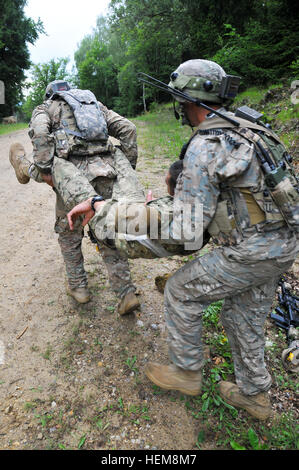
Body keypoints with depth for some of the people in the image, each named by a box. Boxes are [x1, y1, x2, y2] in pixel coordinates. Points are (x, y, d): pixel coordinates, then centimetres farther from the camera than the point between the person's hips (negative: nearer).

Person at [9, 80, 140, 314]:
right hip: (105, 171, 4)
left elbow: (39, 131, -7)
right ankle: (127, 293, 10)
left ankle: (79, 287, 28)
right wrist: (128, 167, 14)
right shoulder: (97, 104, 28)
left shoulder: (45, 108, 18)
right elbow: (128, 129, 15)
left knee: (69, 234, 17)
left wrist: (44, 169, -9)